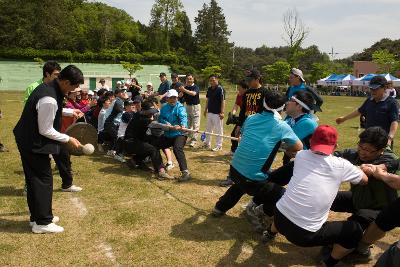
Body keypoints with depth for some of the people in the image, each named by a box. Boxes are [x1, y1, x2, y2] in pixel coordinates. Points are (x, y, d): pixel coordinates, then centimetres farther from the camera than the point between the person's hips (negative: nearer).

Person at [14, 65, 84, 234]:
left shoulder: (47, 87, 2)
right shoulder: (50, 99, -29)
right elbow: (46, 130, -23)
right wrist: (68, 139, -12)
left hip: (27, 139, 10)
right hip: (34, 143, -10)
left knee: (34, 178, 17)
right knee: (44, 179, 0)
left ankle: (37, 216, 30)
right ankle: (42, 222, 10)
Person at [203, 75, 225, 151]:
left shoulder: (220, 89, -13)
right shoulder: (209, 89, 9)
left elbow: (223, 101, -16)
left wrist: (222, 112, -20)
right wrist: (205, 110, 18)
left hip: (217, 113, -8)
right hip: (210, 112, 8)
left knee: (218, 130, 0)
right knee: (208, 129, 17)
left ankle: (218, 146, 9)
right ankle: (207, 144, 29)